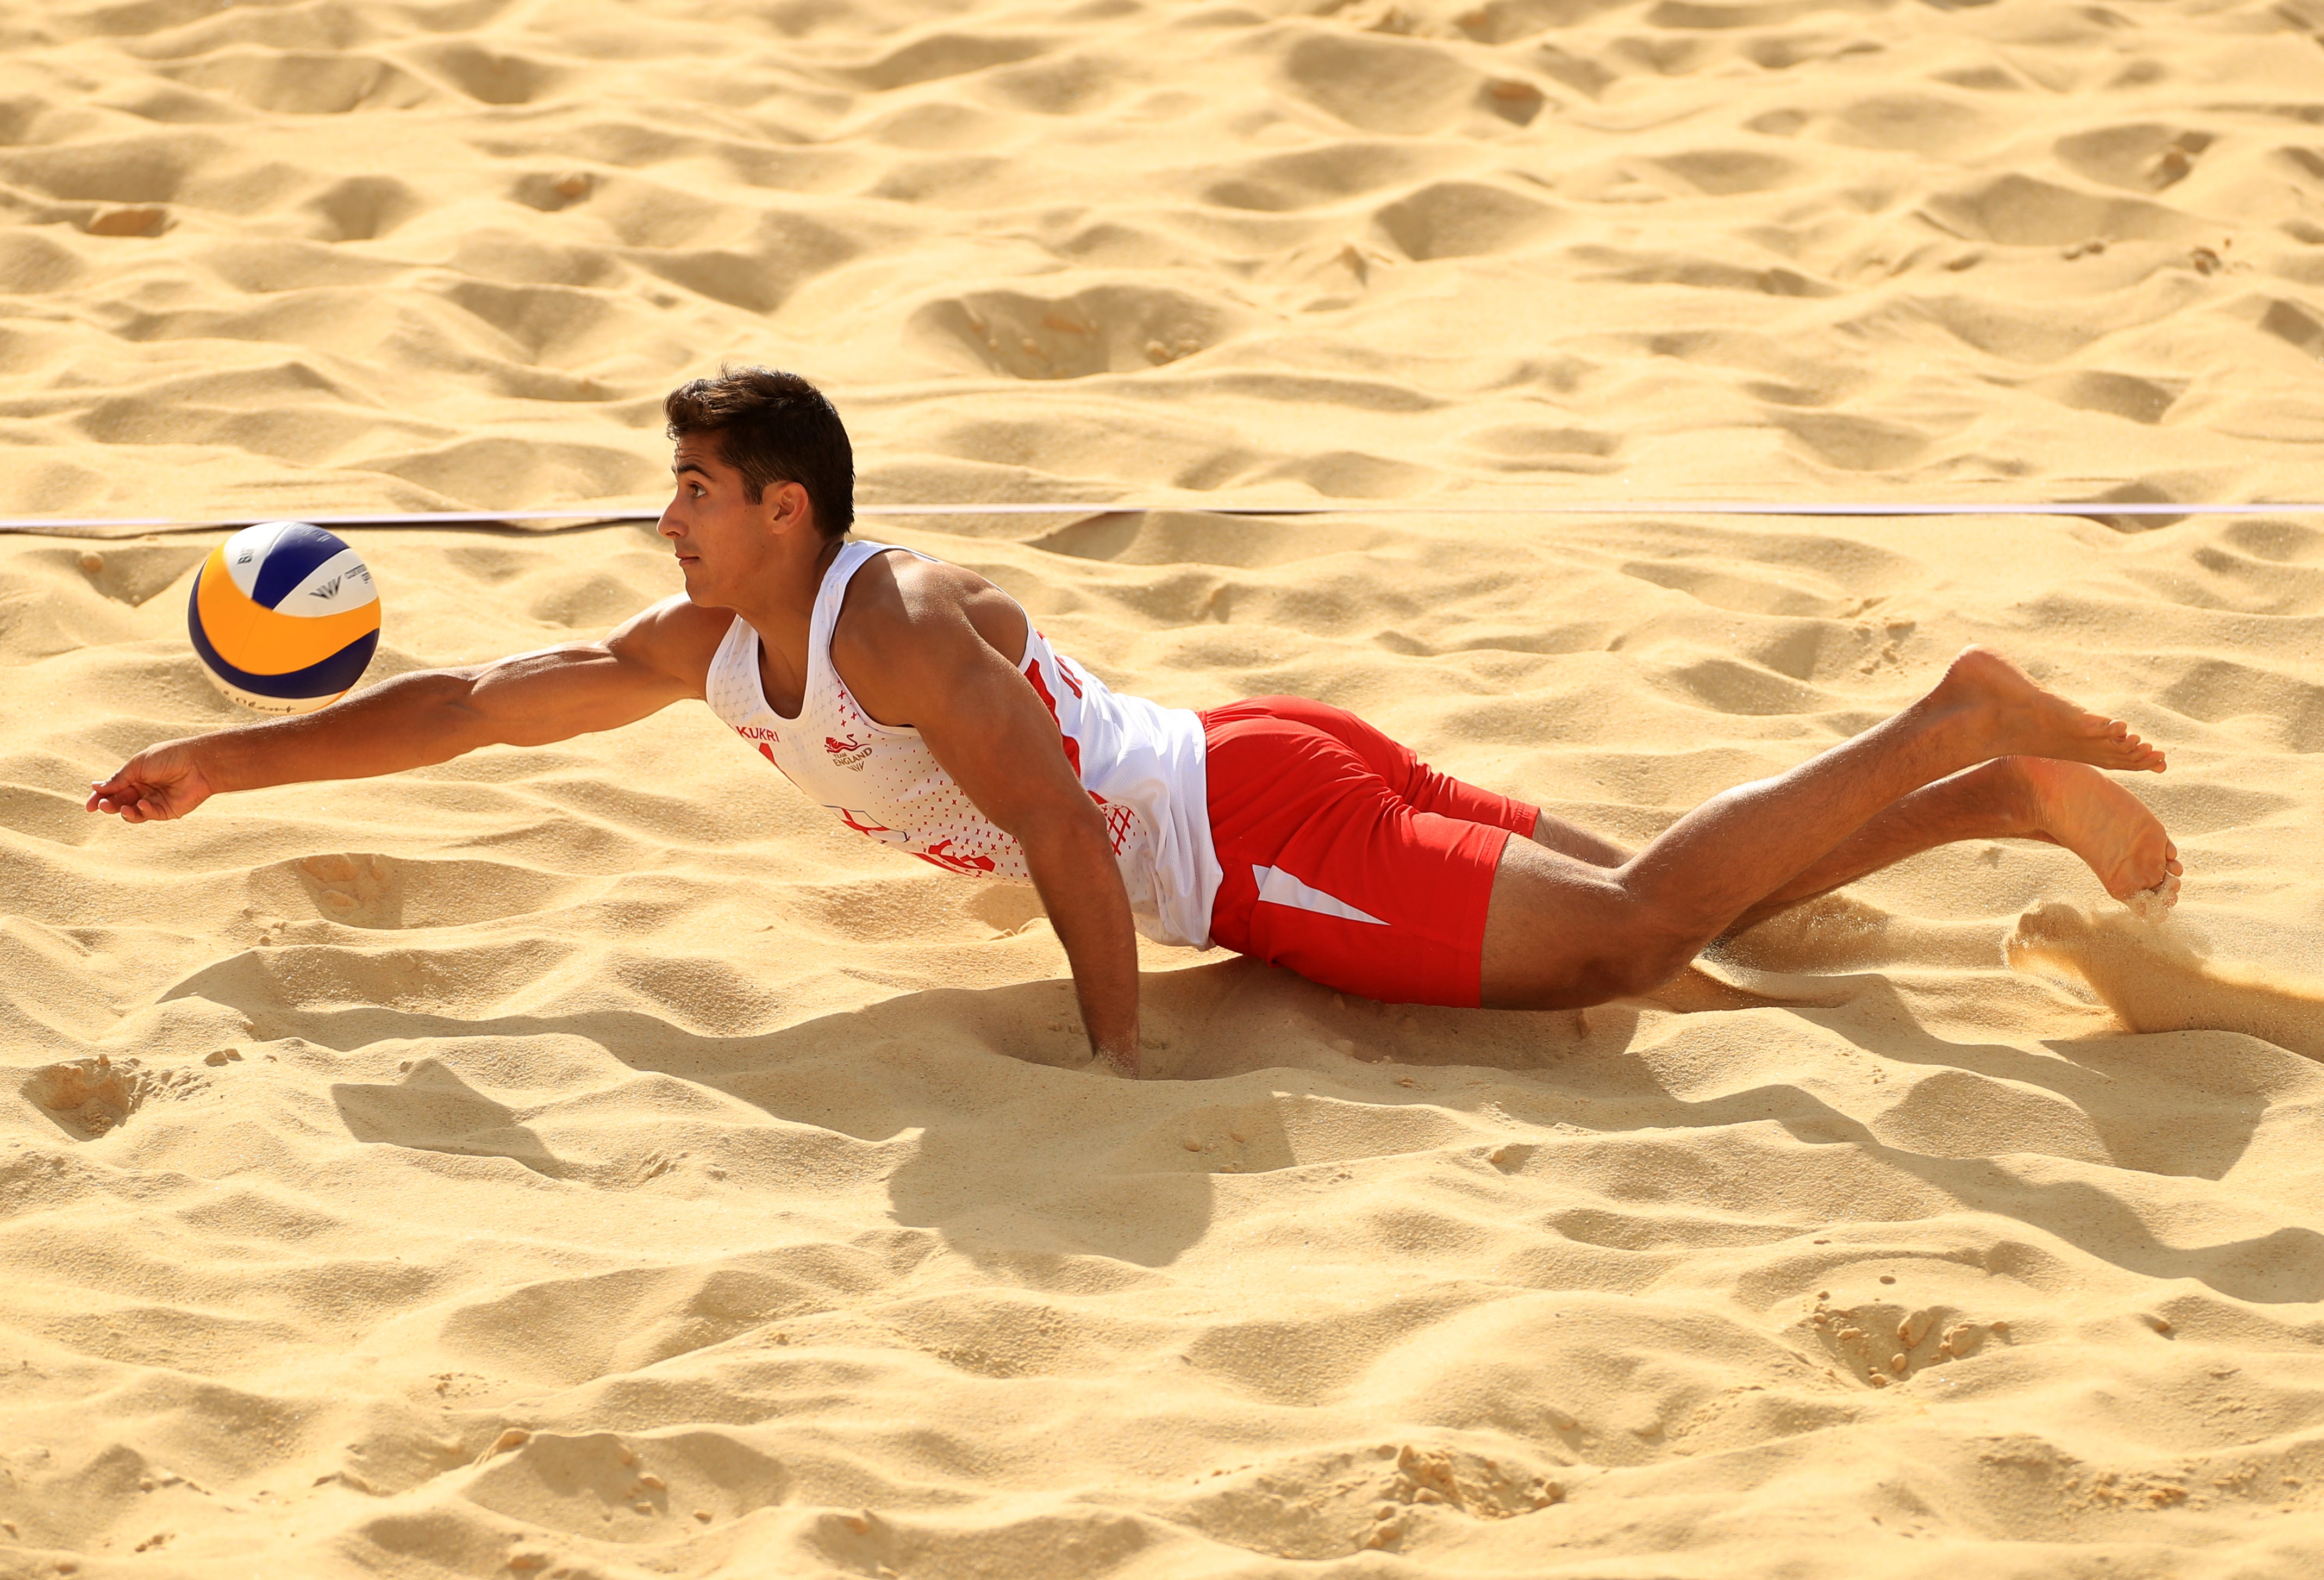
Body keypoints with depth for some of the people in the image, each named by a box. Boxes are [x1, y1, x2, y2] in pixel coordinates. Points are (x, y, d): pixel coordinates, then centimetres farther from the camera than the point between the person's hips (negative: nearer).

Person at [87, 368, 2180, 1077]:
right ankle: (1981, 770, 10)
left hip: (1273, 829, -8)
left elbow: (1065, 830, -27)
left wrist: (1117, 1047, -23)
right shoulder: (712, 649, 6)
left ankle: (1956, 735, -11)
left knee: (1640, 930, -17)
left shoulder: (895, 631, -22)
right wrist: (228, 764, 13)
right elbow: (476, 703, 12)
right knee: (1656, 905, 10)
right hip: (1245, 811, 8)